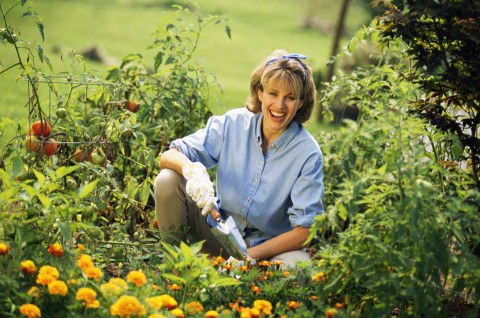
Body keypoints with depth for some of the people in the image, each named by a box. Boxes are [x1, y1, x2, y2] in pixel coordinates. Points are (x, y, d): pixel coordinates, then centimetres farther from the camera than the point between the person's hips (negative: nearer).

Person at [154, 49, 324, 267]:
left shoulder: (308, 154, -16)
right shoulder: (232, 124, -9)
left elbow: (303, 231, -16)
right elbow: (168, 157, -12)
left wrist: (249, 255, -27)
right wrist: (191, 169, -36)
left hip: (269, 246, -2)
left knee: (296, 265, -37)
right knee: (168, 180, -19)